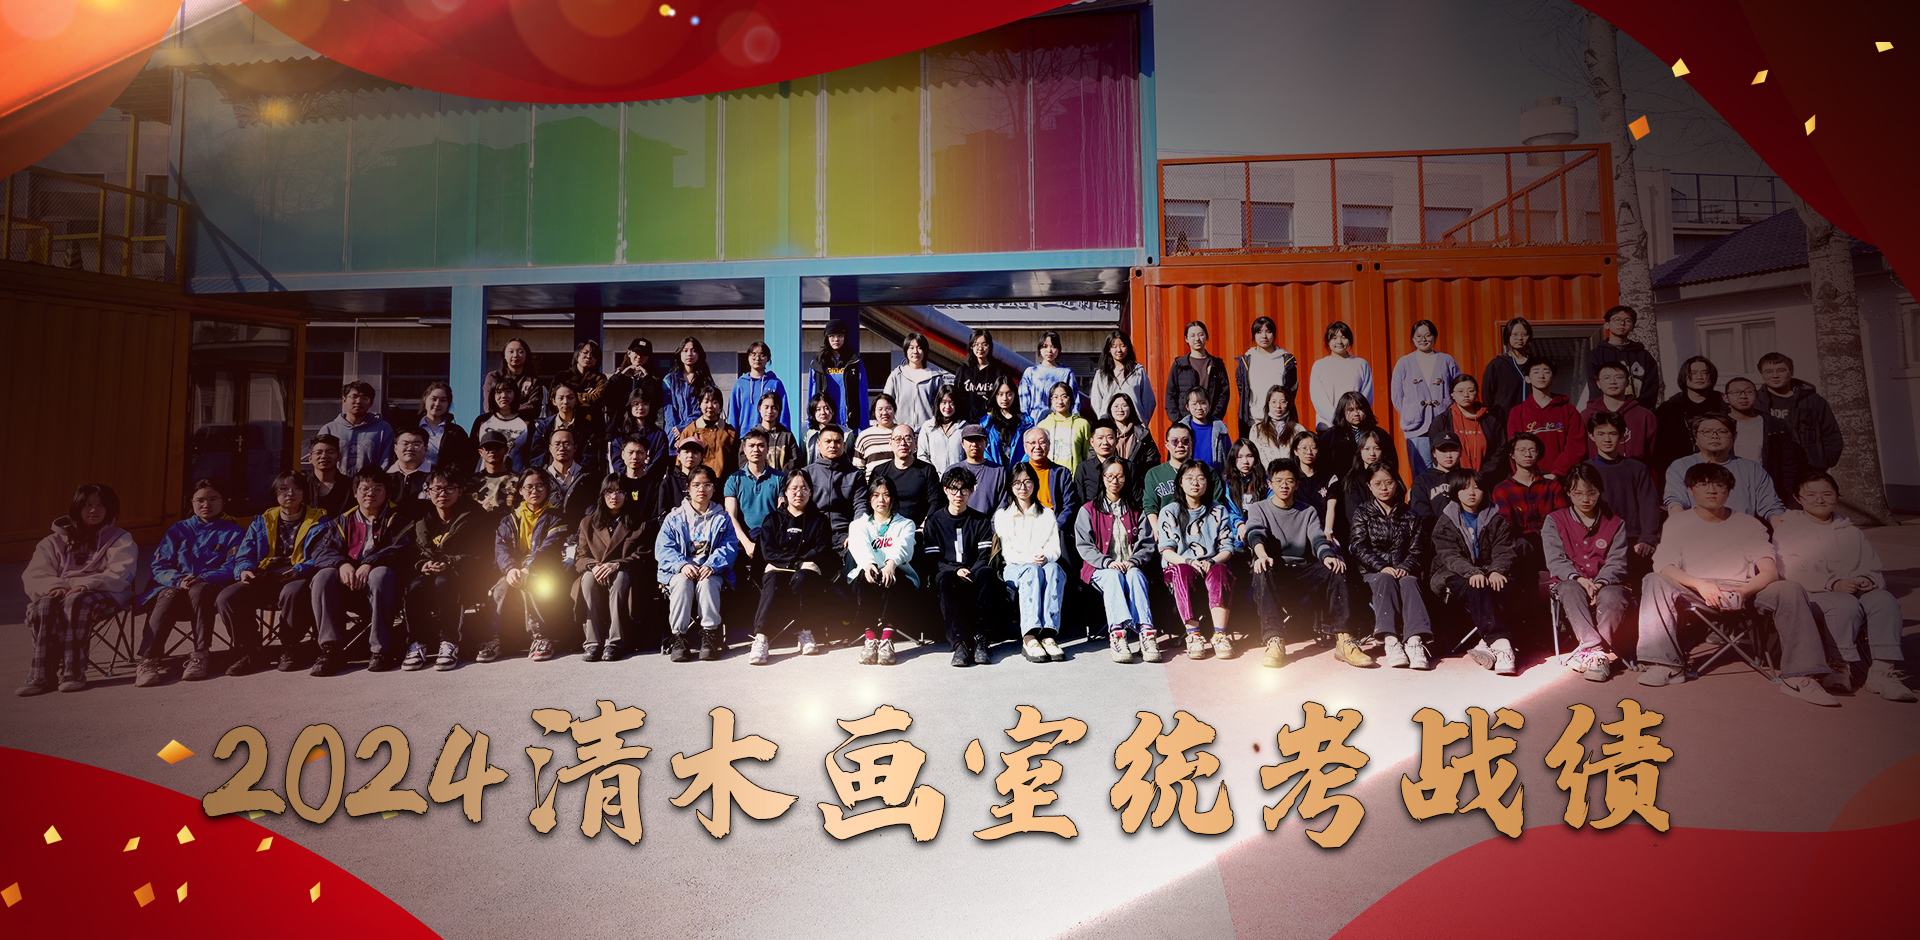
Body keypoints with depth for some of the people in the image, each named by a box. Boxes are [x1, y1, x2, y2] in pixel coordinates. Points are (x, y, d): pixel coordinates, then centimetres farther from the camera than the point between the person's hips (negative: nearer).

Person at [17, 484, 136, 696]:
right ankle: (41, 674, -41)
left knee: (76, 601, -38)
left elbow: (119, 575, -2)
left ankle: (73, 672, -44)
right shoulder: (55, 542, 23)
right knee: (44, 605, -34)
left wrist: (87, 584, -20)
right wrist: (55, 586, -16)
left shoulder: (120, 539, 16)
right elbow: (34, 574, 7)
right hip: (59, 593, 3)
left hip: (103, 595, -3)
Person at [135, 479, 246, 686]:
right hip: (175, 587, 2)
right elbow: (159, 566, 10)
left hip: (210, 588, -2)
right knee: (169, 595, -35)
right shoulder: (178, 530, 22)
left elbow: (232, 568, 0)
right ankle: (147, 659, -46)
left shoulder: (233, 532, 15)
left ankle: (201, 656, -37)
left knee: (198, 590, -38)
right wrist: (179, 580, -13)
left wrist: (202, 579, -19)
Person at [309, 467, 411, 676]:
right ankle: (332, 648, -29)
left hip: (381, 588, -3)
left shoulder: (397, 519, 12)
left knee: (381, 574, -36)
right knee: (323, 576, -26)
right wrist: (343, 564, -18)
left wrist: (369, 565, -23)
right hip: (347, 585, 3)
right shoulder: (342, 521, 22)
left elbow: (401, 549, -6)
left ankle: (382, 649, -34)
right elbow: (326, 548, 6)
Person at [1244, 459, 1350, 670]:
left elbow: (1318, 538, 1)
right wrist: (1262, 555, -33)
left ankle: (1344, 637, -33)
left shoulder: (1308, 512, 20)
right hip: (1274, 568, -2)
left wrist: (1327, 557, -24)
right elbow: (1256, 534, -9)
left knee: (1336, 571, -27)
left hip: (1302, 569, 2)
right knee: (1263, 572, -38)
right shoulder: (1258, 509, 13)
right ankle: (1275, 641, -47)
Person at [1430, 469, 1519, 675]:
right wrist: (1472, 573, -27)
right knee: (1476, 588, -36)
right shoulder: (1445, 523, 8)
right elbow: (1449, 556, -7)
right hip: (1454, 578, -2)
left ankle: (1489, 643, -46)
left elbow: (1503, 552, 1)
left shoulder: (1498, 521, 16)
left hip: (1490, 576, 2)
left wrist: (1497, 571, -23)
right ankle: (1501, 644, -50)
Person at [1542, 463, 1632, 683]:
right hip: (1568, 581, -1)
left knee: (1612, 597, -36)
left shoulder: (1615, 523, 14)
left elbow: (1617, 561, 2)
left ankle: (1588, 651, -35)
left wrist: (1600, 583, -19)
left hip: (1605, 583, 1)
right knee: (1571, 591, -38)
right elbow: (1555, 560, -3)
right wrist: (1578, 578, -23)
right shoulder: (1554, 521, 9)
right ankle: (1595, 648, -47)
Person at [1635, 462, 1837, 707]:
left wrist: (1743, 591, -20)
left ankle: (1799, 676, -30)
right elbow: (1665, 568, -5)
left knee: (1790, 589, -27)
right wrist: (1701, 585, -24)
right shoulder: (1677, 524, 11)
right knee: (1654, 582, -30)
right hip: (1694, 593, -1)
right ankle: (1665, 665, -33)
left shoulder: (1748, 524, 14)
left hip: (1742, 592, 1)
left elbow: (1770, 572, 2)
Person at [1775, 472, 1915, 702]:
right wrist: (1833, 584, -20)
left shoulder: (1850, 531, 26)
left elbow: (1874, 568, 18)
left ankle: (1883, 670, -31)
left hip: (1855, 590, 5)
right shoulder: (1787, 528, 8)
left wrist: (1868, 580, -8)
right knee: (1846, 605, -36)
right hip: (1812, 594, -5)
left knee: (1885, 601, -27)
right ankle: (1841, 665, -23)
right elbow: (1791, 572, -7)